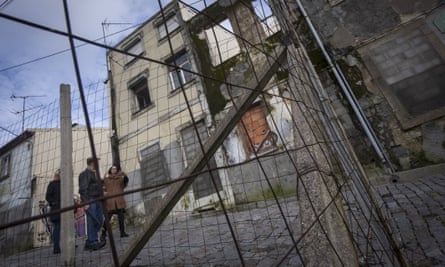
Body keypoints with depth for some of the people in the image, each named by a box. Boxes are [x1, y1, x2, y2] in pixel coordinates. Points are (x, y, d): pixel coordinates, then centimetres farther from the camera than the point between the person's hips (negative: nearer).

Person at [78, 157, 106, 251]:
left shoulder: (94, 174, 23)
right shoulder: (85, 174, -5)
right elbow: (83, 189, -14)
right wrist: (86, 202, -20)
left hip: (97, 200, 9)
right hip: (90, 201, -9)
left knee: (99, 221, 7)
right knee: (92, 221, -9)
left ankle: (89, 243, 14)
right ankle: (93, 242, -5)